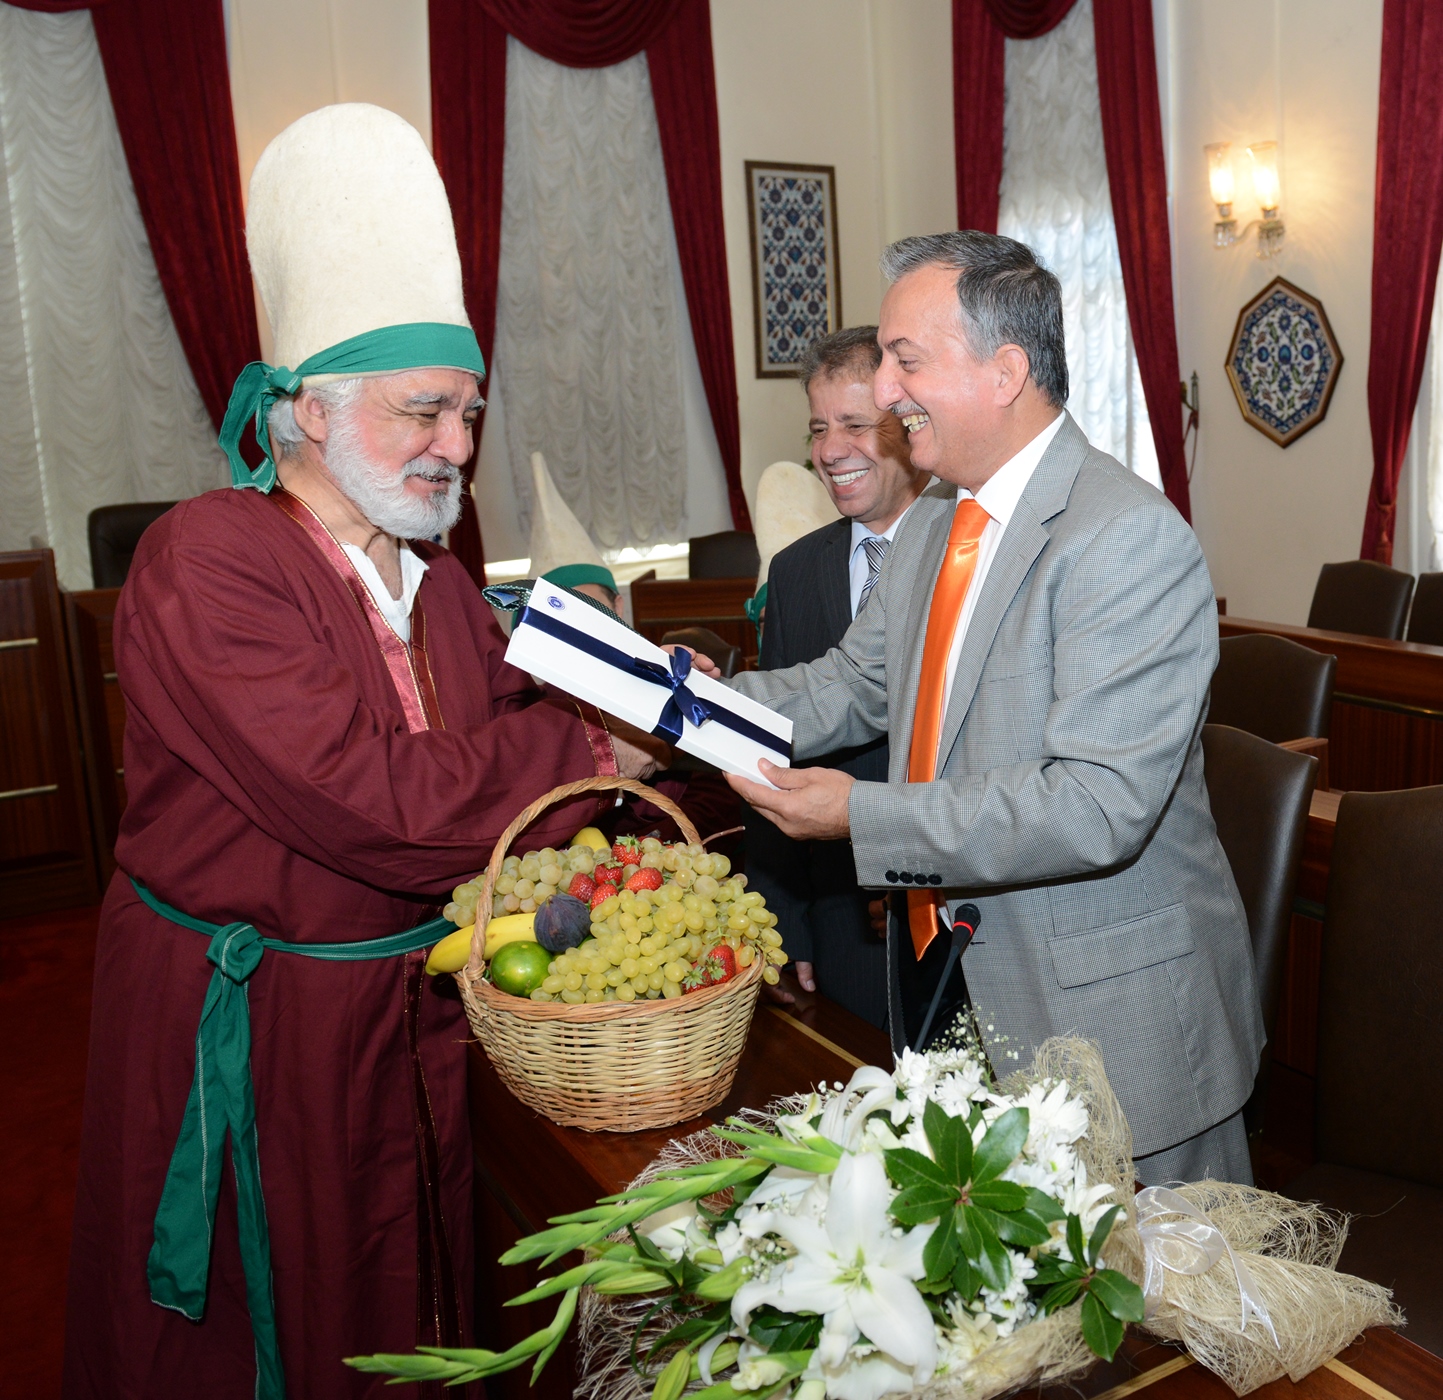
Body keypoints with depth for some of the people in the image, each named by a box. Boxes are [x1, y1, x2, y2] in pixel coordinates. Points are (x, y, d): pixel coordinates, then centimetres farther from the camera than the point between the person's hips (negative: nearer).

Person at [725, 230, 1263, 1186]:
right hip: (946, 971, 8)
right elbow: (857, 683, 13)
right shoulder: (935, 522, 8)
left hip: (1109, 1012, -7)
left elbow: (1099, 806, -28)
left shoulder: (1130, 538, -22)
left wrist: (862, 815, -27)